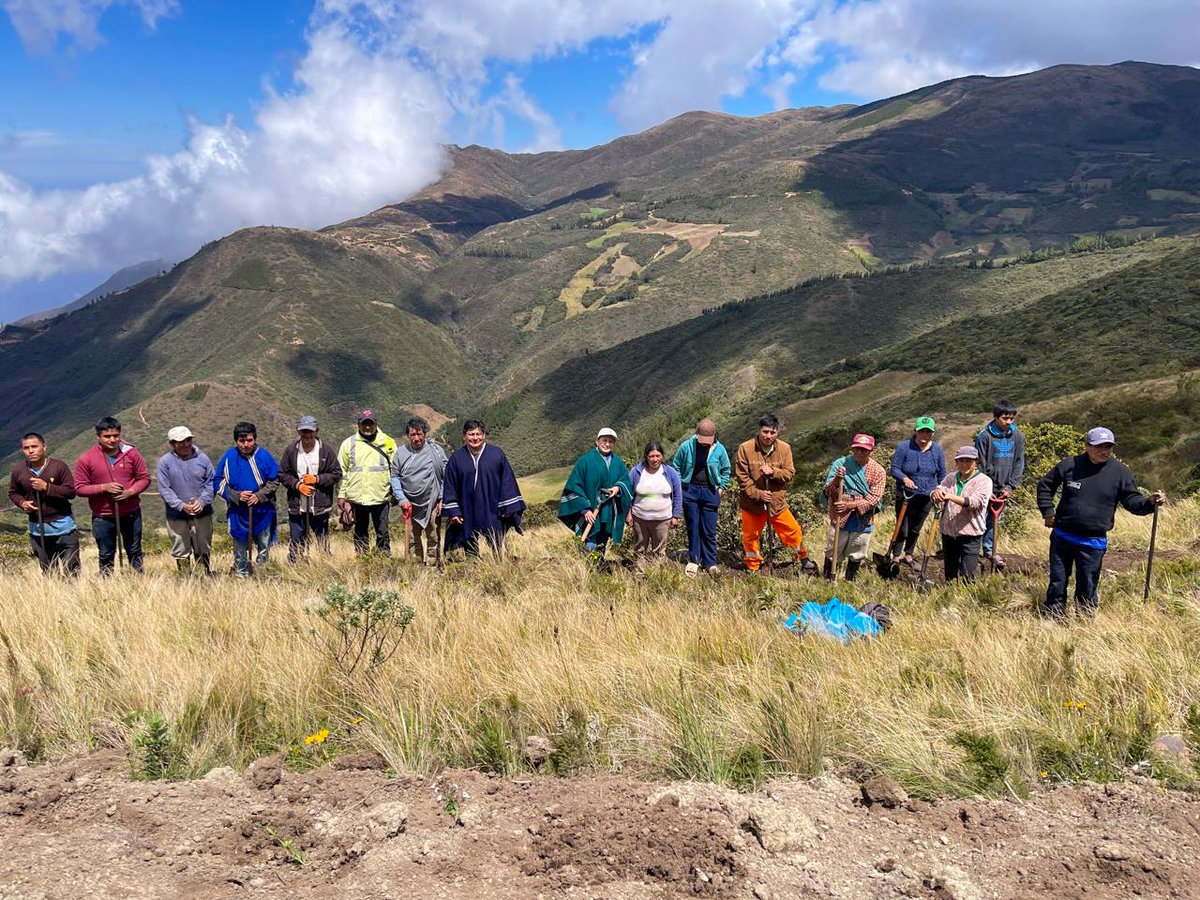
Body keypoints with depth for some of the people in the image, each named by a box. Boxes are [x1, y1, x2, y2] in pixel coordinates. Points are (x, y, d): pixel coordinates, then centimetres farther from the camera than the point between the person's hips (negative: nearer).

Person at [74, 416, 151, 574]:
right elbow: (80, 488, -6)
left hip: (131, 514, 1)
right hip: (103, 517, -1)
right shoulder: (85, 459, -8)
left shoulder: (131, 453, -5)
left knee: (135, 552, 15)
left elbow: (144, 478, 1)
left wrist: (131, 492, -17)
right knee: (106, 555, 11)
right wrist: (104, 487, -20)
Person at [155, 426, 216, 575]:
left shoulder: (202, 458, -3)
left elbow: (211, 482, 0)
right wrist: (181, 505, -20)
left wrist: (202, 501, -15)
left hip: (202, 513, 1)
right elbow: (164, 489, -10)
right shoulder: (165, 462, -8)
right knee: (181, 551, 10)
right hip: (177, 515, -1)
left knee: (203, 550, 14)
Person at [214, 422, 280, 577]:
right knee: (240, 548, 11)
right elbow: (218, 483, -3)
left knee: (264, 546, 16)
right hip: (238, 512, 0)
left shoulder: (264, 456, -10)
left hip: (263, 511, 0)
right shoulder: (229, 458, -10)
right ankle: (241, 577, 27)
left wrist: (260, 495, -15)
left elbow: (275, 480, -2)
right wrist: (236, 495, -16)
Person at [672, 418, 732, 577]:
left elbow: (726, 470, 12)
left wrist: (722, 487, 4)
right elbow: (675, 466, 7)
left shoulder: (719, 449, -4)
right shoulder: (686, 446, -7)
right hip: (690, 490, 0)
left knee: (709, 531, 2)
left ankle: (710, 563, 11)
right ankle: (694, 561, 14)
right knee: (693, 527, 4)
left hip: (710, 492, 0)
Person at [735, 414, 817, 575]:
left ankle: (803, 558, 32)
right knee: (750, 536, 8)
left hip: (777, 502, 2)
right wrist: (757, 493, -17)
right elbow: (742, 477, -9)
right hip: (752, 503, -1)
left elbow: (790, 473, -4)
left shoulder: (784, 448, -4)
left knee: (793, 531, 7)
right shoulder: (745, 448, -11)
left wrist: (773, 472, -22)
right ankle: (752, 568, 27)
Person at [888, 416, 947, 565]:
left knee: (916, 529, 17)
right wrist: (905, 478, -29)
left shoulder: (937, 449, 0)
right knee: (902, 529, -2)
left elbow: (942, 474, 10)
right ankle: (896, 556, 9)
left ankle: (908, 554, 33)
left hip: (927, 497, 4)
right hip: (906, 496, -4)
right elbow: (894, 469, -11)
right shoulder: (904, 447, -12)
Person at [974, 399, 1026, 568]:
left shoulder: (1018, 436, 0)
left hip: (1003, 489, 4)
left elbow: (1019, 464, 4)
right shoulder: (984, 436, -12)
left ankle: (989, 550, 29)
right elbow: (980, 464, -10)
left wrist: (1010, 486, -3)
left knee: (993, 520, 15)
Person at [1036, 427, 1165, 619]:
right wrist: (1048, 511, 2)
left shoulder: (1120, 472, -3)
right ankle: (1053, 617, 22)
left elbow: (1131, 500, -1)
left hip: (1093, 543, 0)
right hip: (1062, 537, 1)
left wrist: (1150, 502, -21)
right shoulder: (1069, 465, -3)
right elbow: (1045, 485, 9)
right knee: (1058, 581, 9)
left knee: (1087, 585, 7)